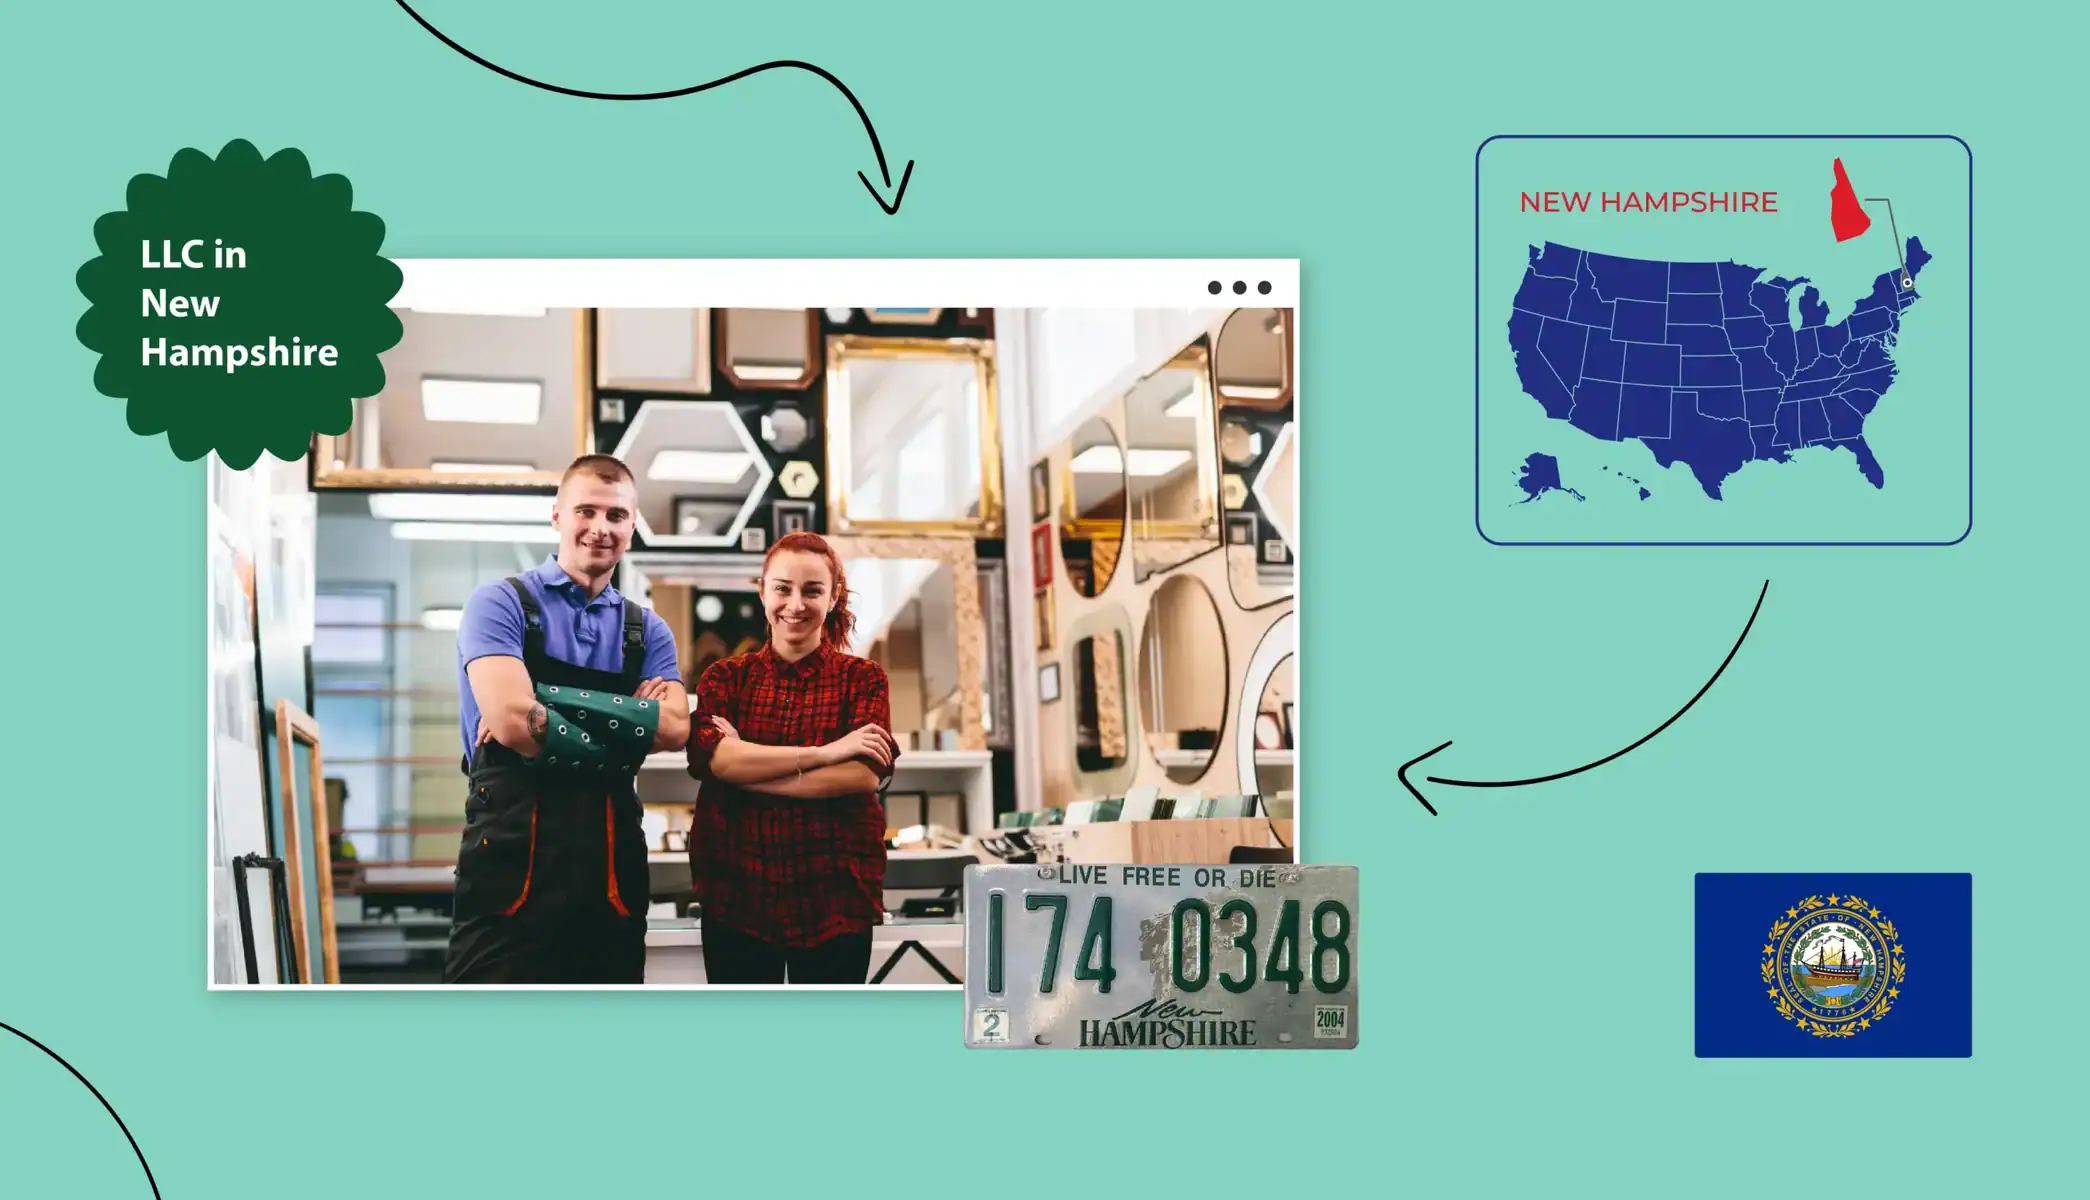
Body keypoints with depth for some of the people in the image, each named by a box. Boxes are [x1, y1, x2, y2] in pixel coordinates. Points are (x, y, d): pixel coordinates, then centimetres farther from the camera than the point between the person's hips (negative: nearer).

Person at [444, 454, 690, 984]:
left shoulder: (647, 630, 14)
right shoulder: (501, 603, 0)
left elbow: (675, 727, -5)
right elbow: (511, 717, -16)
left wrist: (548, 704, -12)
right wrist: (627, 731, -5)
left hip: (611, 860, 5)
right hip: (511, 852, -5)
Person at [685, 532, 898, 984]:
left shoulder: (862, 677, 4)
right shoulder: (726, 676, 7)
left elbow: (865, 774, -12)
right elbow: (709, 756, -12)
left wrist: (748, 769, -12)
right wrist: (822, 753, -17)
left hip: (836, 895, -1)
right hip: (735, 892, 1)